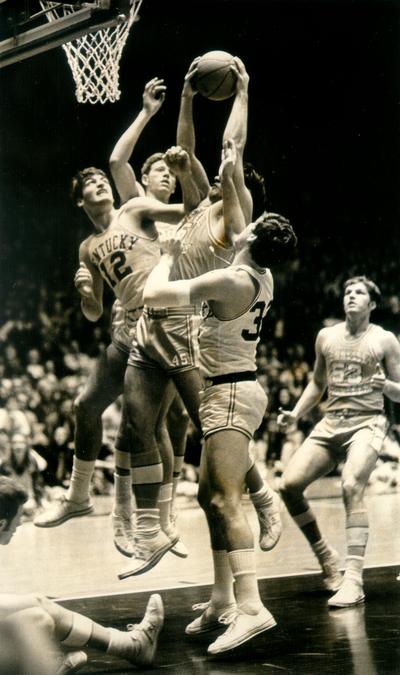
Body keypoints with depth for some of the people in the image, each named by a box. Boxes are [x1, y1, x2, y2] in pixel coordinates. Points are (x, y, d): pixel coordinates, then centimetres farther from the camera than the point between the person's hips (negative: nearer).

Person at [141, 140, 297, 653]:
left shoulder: (231, 281, -19)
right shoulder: (261, 276, 6)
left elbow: (152, 294, -17)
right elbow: (241, 233, 29)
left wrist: (168, 256, 1)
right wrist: (228, 182, 28)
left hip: (229, 394, -10)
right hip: (233, 390, 10)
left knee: (225, 500, -19)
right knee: (210, 495, 15)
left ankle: (251, 606, -28)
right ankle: (222, 601, 19)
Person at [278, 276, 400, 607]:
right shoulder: (326, 336, 14)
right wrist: (295, 414, 13)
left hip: (367, 422, -5)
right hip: (330, 423, 5)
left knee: (351, 487, -28)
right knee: (290, 484, -12)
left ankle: (353, 580, -30)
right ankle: (325, 556, 7)